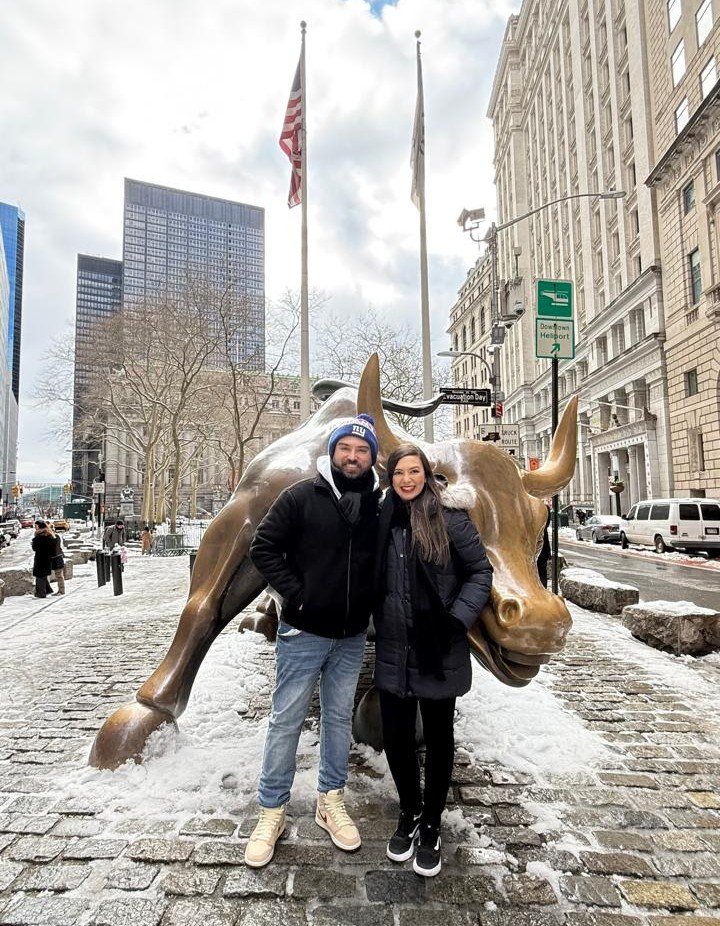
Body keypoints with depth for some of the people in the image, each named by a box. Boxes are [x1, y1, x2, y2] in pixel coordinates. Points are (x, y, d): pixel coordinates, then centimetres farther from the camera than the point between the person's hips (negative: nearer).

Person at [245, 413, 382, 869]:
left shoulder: (379, 506, 0)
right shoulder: (302, 496, -10)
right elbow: (263, 547, -9)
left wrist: (370, 602, 0)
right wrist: (295, 593, -14)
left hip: (352, 638, 4)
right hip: (303, 633, -3)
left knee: (340, 719, 18)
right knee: (287, 721, 8)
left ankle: (332, 801, 37)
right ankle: (272, 810, 28)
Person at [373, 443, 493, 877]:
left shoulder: (450, 516, -11)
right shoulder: (383, 519, 1)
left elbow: (481, 570, -7)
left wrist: (458, 619, -15)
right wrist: (378, 621, 5)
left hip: (438, 652, -3)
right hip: (393, 651, 3)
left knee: (438, 737, 14)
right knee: (395, 736, 13)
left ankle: (431, 826, 36)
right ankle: (409, 813, 40)